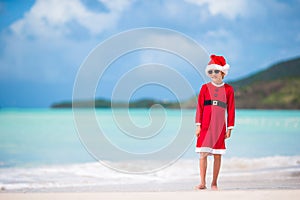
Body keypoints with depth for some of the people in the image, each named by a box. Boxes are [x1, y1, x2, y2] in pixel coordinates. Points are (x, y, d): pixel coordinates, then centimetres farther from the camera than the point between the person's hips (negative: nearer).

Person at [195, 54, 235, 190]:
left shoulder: (228, 89, 6)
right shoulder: (205, 88, 6)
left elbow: (231, 110, 7)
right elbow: (199, 107, 4)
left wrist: (229, 128, 3)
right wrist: (198, 125, -2)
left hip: (220, 126, 0)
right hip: (206, 125, 0)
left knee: (217, 155, 2)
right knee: (203, 154, -5)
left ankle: (214, 183, 10)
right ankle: (202, 183, -2)